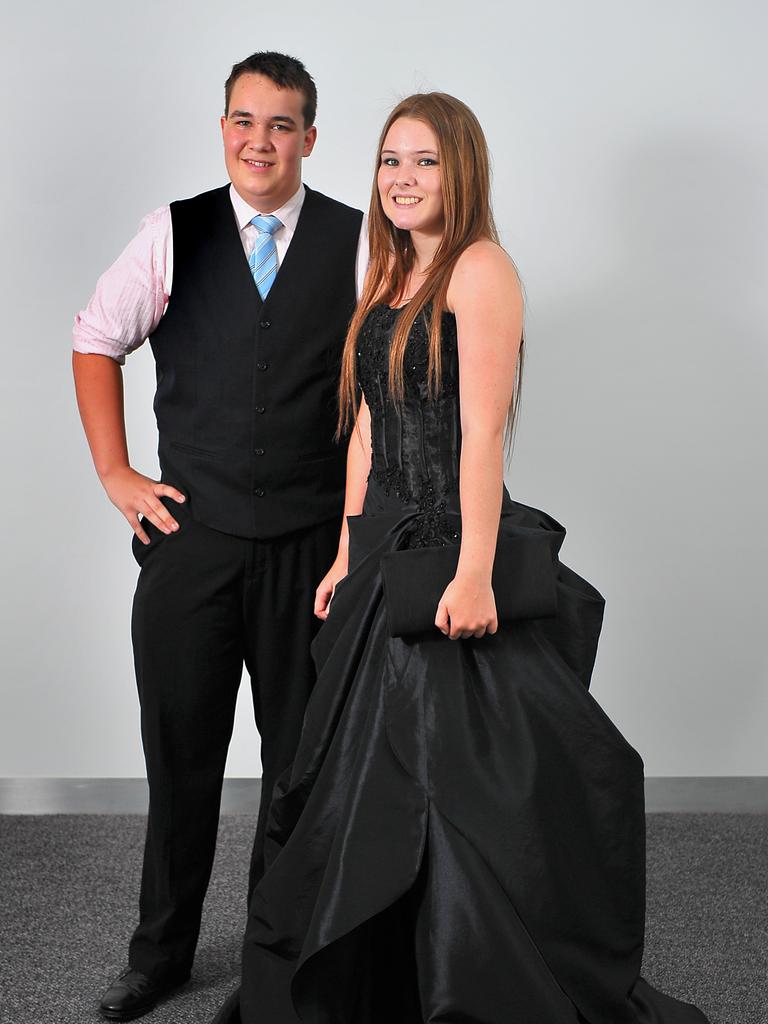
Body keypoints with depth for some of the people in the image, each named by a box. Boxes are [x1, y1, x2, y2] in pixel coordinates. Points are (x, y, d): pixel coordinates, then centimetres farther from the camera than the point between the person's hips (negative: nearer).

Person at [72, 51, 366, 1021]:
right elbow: (95, 342, 10)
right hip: (189, 533, 1)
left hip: (309, 540, 0)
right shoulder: (175, 233, 2)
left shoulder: (356, 243, -1)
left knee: (301, 757, 10)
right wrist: (115, 475, 4)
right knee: (179, 751, 9)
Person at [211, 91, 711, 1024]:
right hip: (388, 553, 8)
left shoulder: (479, 269, -9)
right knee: (375, 782, 15)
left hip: (455, 554, -8)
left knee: (460, 793, -3)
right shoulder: (389, 280, 16)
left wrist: (475, 573, -22)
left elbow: (483, 431, -17)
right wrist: (349, 557, 14)